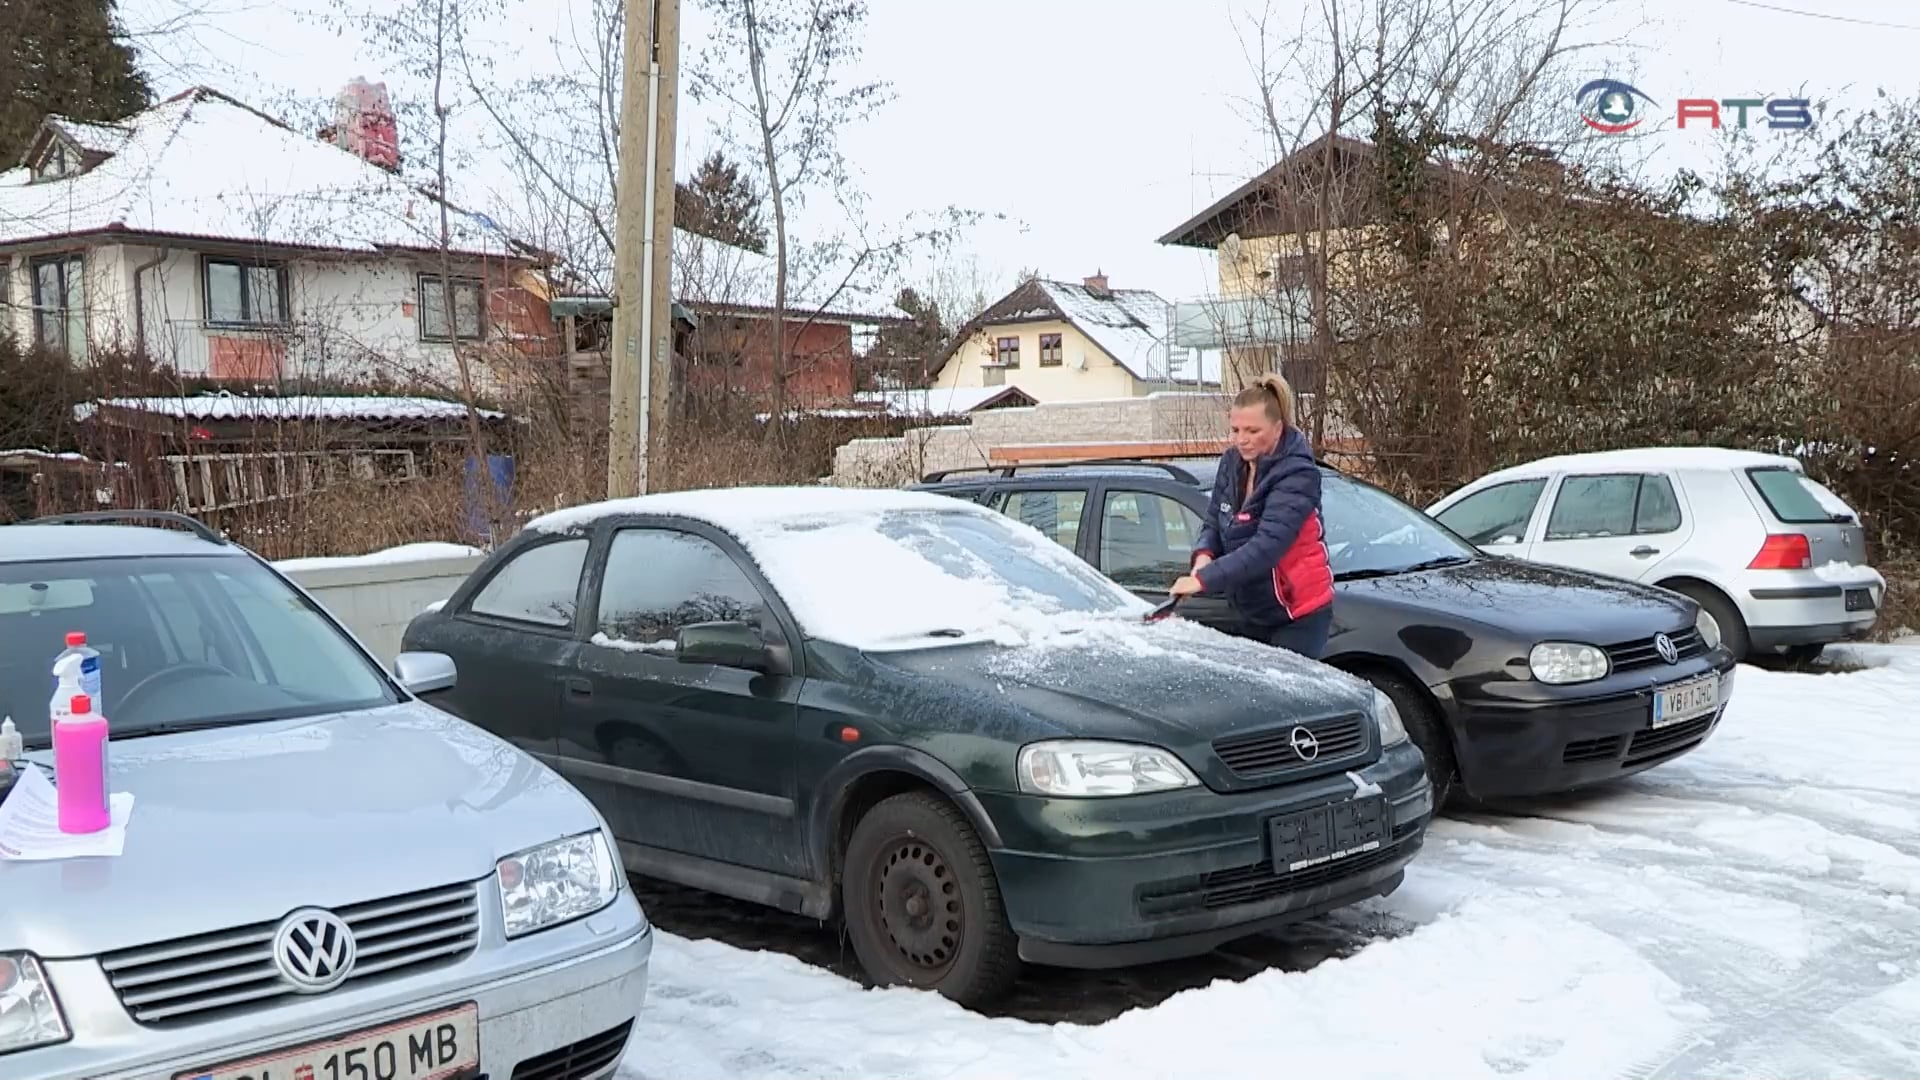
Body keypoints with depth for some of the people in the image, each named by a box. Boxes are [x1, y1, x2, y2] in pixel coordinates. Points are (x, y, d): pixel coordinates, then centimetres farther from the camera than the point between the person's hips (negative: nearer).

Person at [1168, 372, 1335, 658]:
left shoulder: (1297, 474, -21)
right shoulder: (1232, 462, 2)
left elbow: (1267, 545, -31)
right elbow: (1215, 522, 10)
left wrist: (1205, 578, -37)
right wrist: (1204, 555, -13)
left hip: (1298, 615, -7)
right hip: (1252, 615, 7)